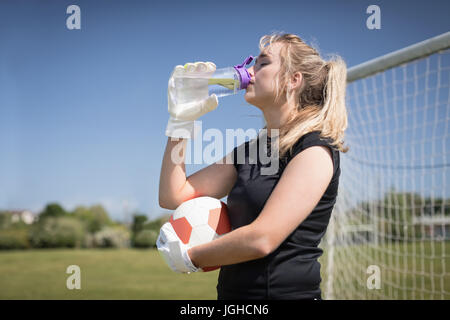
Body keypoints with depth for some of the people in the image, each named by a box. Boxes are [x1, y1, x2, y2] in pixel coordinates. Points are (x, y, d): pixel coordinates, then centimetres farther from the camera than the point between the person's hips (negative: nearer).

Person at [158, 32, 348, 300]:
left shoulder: (315, 151, -13)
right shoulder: (249, 150, 9)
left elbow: (261, 240, -21)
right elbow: (172, 196, 7)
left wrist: (188, 256, -9)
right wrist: (182, 117, 3)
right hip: (232, 290, 7)